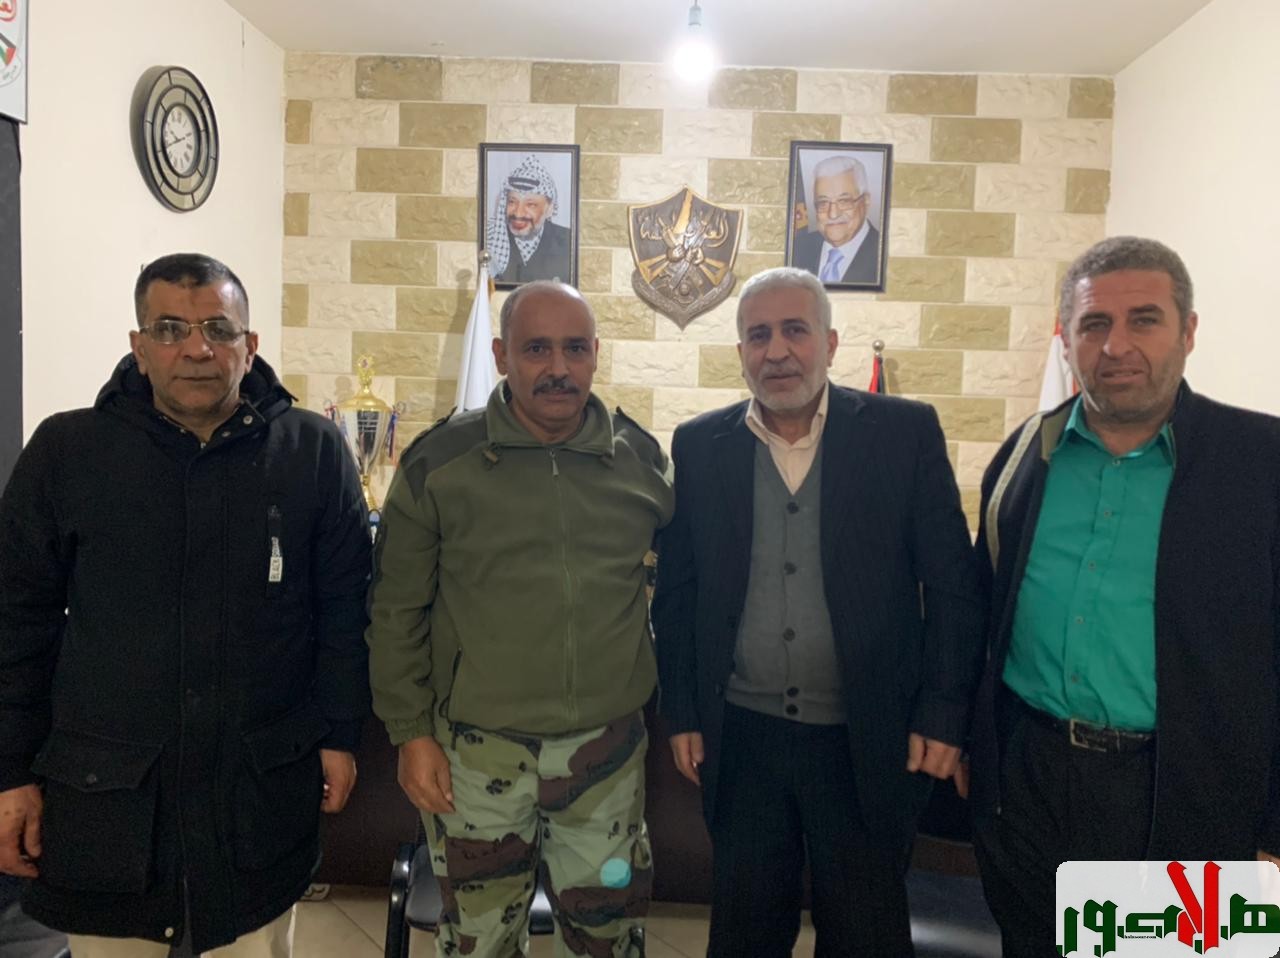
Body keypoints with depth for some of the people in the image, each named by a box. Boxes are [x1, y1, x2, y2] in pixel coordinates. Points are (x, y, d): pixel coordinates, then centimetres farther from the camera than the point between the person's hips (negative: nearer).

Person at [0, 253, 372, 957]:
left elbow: (344, 604, 1)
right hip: (103, 791, 1)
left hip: (263, 786, 0)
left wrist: (339, 732, 0)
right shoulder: (65, 450, -3)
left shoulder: (313, 451, -4)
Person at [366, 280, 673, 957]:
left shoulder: (641, 459, 0)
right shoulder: (438, 463, -6)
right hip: (476, 749, -1)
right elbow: (397, 611, -1)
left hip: (607, 745, 2)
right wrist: (410, 733, -3)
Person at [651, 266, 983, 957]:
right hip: (739, 739, 2)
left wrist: (943, 716, -6)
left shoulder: (905, 431, -5)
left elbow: (953, 585, -4)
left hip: (868, 743, -1)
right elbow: (676, 593, 4)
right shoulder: (699, 446, 0)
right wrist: (680, 715, 3)